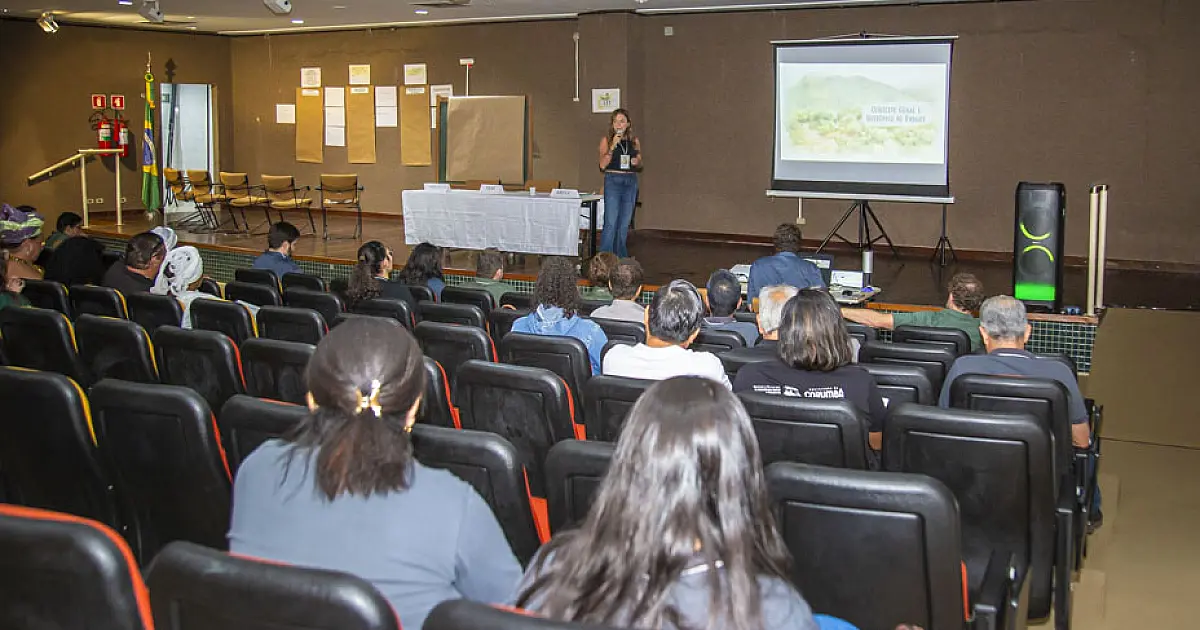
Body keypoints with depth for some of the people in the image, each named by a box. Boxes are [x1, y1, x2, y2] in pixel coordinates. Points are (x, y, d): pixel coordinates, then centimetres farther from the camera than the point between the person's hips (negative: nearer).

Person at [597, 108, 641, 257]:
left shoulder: (635, 141, 10)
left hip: (631, 182, 4)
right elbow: (603, 165, -8)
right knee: (611, 222, -10)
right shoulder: (606, 140, 1)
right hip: (612, 181, -4)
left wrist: (636, 162, -3)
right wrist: (613, 146, -17)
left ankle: (621, 258, 15)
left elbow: (640, 165, 20)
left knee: (625, 223, 7)